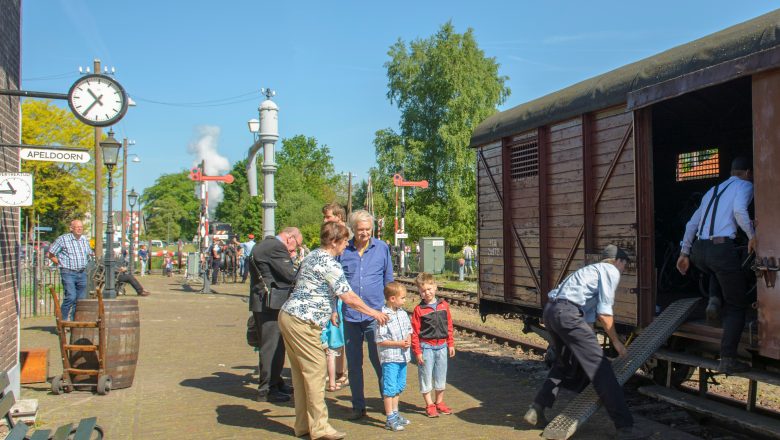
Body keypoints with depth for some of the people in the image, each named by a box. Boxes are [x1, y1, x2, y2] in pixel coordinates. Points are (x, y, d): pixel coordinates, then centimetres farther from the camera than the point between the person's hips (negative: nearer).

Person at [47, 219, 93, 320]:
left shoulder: (85, 240, 14)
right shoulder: (63, 239, -3)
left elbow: (90, 253, 28)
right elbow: (50, 254, -1)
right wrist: (61, 264, -4)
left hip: (82, 273, 6)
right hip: (68, 273, -6)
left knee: (81, 298, 6)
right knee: (70, 297, -17)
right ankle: (62, 319, -4)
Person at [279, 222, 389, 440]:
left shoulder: (313, 256, 15)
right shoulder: (329, 264, -14)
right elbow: (349, 298, -13)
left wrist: (329, 311, 32)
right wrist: (373, 313, -1)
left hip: (288, 316, 10)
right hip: (302, 323, -10)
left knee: (301, 372, 13)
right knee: (316, 371, -4)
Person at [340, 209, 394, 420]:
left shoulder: (382, 248, 3)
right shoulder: (344, 250, 3)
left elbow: (388, 280, 10)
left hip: (375, 314, -1)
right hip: (350, 314, 2)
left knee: (378, 359, 2)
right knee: (353, 362, 9)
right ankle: (358, 406, 20)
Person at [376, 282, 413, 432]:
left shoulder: (402, 313, 5)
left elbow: (409, 329, 17)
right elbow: (380, 340, -18)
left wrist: (408, 339, -4)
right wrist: (399, 343, -19)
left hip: (402, 356, 8)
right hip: (390, 357, -8)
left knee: (399, 386, 18)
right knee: (390, 388, -3)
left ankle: (395, 413, 33)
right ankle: (390, 419, 6)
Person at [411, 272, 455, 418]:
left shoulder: (443, 305, 2)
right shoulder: (418, 309, -9)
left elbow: (449, 326, 10)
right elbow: (414, 332, -9)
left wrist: (451, 344, 10)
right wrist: (417, 351, -11)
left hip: (441, 346, 4)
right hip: (426, 347, -4)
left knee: (441, 376, 14)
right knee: (426, 376, 4)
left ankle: (439, 402, 30)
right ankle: (429, 405, 16)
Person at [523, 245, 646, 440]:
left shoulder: (593, 269, 31)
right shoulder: (611, 271, 5)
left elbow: (593, 310, 35)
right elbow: (604, 313, -4)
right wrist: (616, 341, 7)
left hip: (550, 310, 9)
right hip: (567, 313, -9)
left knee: (562, 364, 26)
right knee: (600, 366, -5)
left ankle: (536, 410, 25)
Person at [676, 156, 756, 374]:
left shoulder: (713, 190, 25)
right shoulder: (745, 186, 7)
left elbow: (692, 223, 23)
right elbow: (739, 210, -15)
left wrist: (684, 253, 26)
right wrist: (752, 236, -3)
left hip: (698, 250, 6)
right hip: (722, 248, -6)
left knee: (717, 272, 41)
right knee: (736, 306, 7)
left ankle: (714, 299, 12)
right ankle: (728, 360, 1)